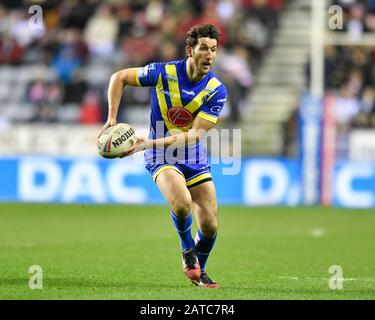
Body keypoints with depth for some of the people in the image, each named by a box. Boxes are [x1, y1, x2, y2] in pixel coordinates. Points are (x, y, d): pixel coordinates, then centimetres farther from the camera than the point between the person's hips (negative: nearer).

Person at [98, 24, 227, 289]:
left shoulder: (216, 91, -13)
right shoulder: (164, 72, -15)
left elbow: (194, 135, -18)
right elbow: (119, 77, -1)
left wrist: (149, 143, -27)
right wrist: (111, 119, -10)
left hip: (195, 159, 3)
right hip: (163, 157, -2)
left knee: (210, 225, -3)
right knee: (182, 202, -31)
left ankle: (199, 272, 27)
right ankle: (188, 249, -1)